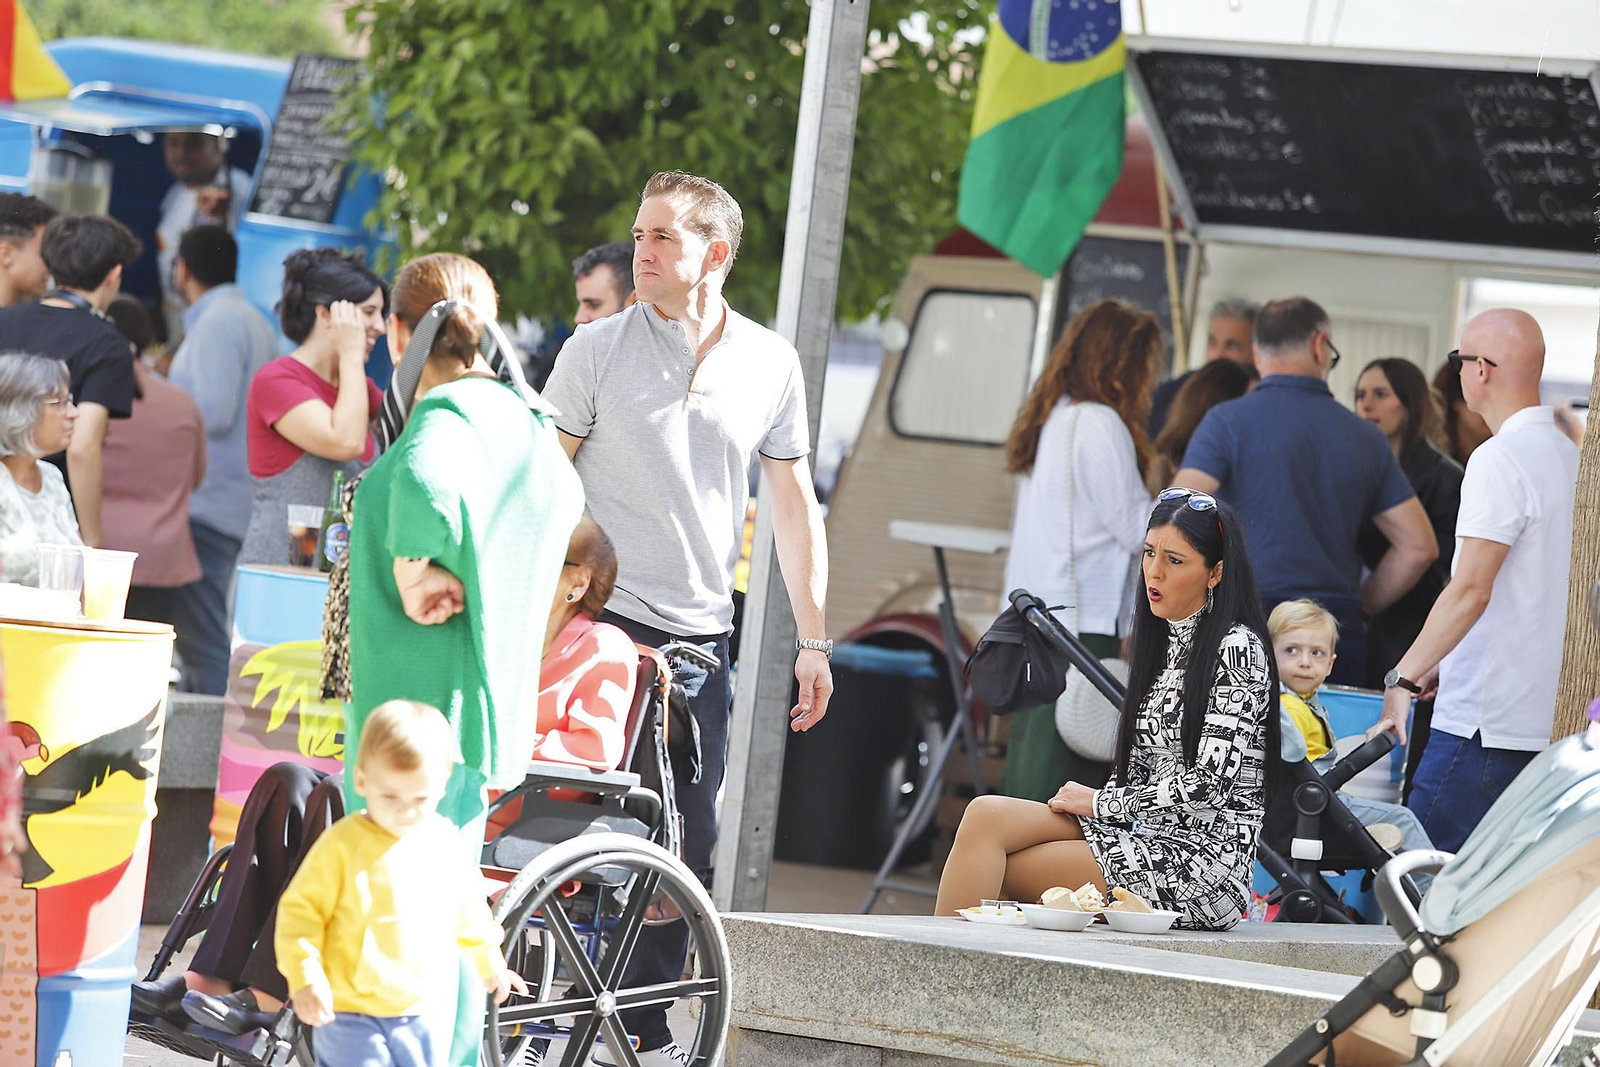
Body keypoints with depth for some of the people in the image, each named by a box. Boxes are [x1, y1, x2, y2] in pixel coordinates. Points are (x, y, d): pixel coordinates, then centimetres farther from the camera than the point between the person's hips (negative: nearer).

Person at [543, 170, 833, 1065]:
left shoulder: (771, 363, 6)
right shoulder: (599, 349, -2)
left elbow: (794, 503, 12)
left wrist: (813, 638, 9)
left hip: (700, 633, 3)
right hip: (599, 621, -3)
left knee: (689, 840, 4)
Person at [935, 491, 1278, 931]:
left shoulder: (1236, 649, -9)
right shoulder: (1161, 642, 18)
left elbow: (1209, 783, -16)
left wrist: (1101, 802, -8)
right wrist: (1084, 800, -1)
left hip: (1203, 859, -8)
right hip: (1151, 839, 8)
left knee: (991, 868, -19)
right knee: (988, 814, -12)